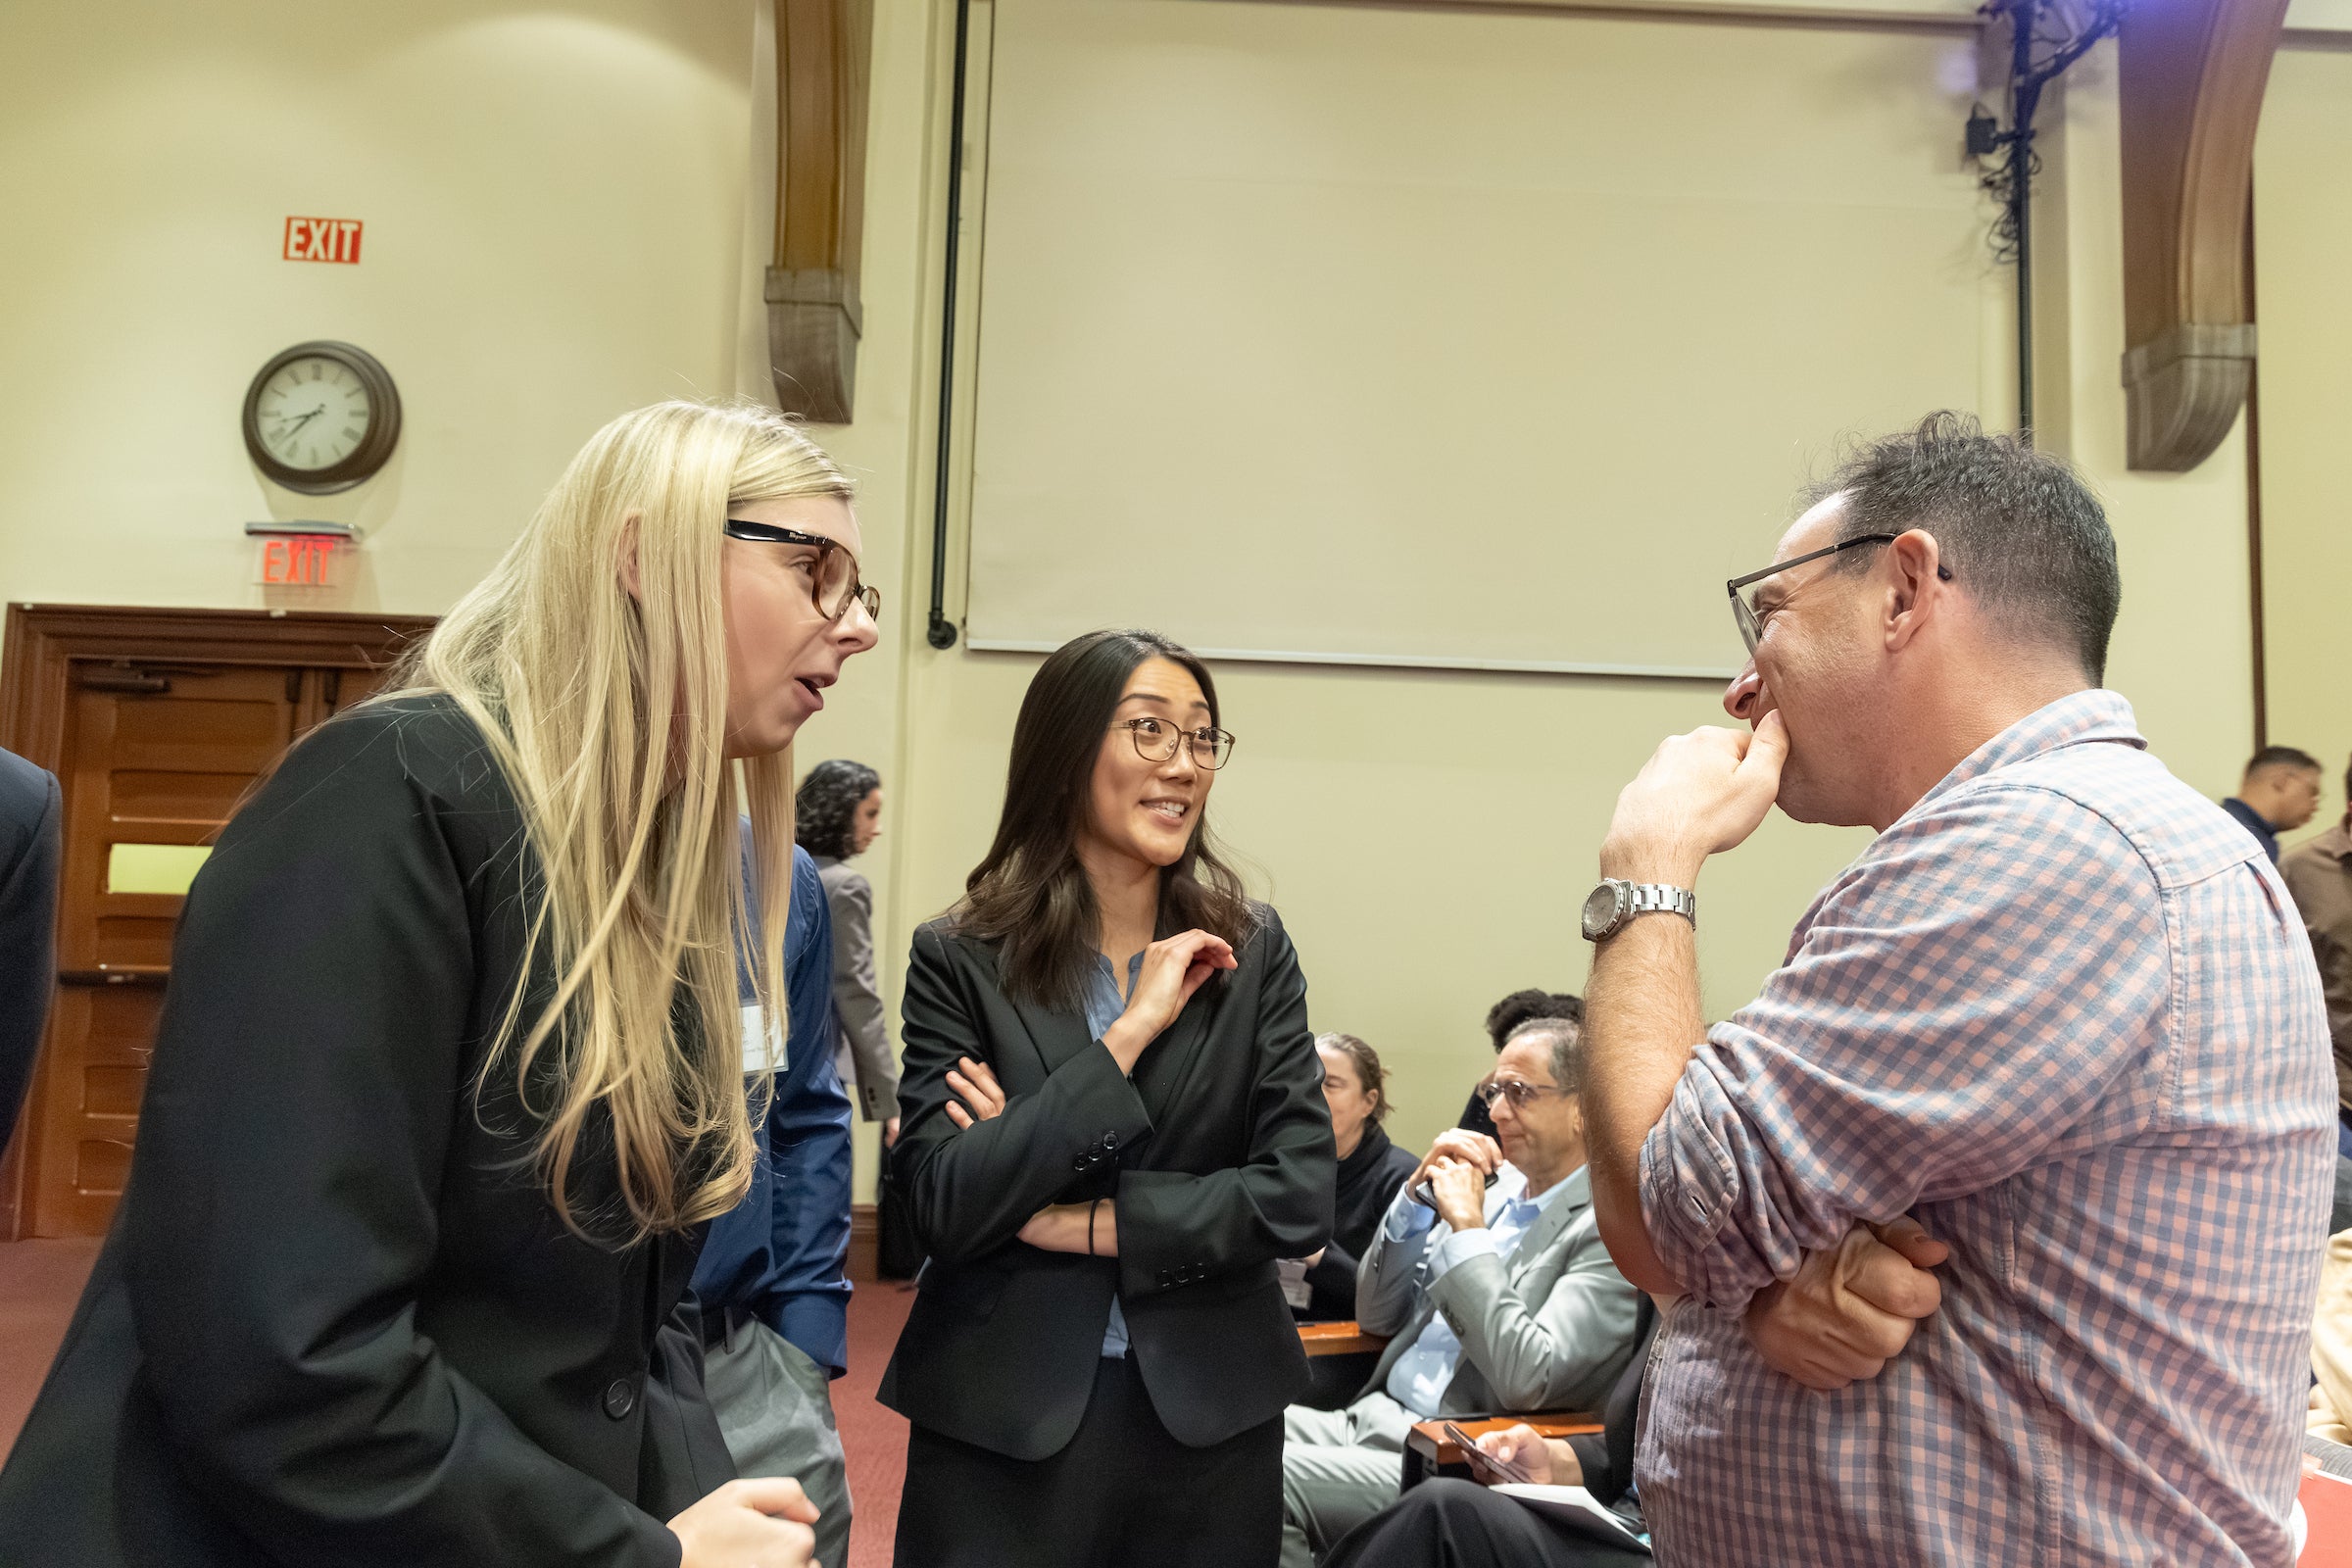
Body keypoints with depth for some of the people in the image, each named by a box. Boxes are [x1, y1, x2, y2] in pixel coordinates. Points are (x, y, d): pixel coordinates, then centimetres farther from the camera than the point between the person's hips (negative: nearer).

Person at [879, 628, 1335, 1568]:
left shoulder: (1252, 952, -1)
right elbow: (944, 1208, -16)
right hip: (997, 1423, -2)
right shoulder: (960, 960, -7)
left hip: (1209, 1419, 2)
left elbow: (1299, 1199, -7)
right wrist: (1128, 1034, -19)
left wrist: (1079, 1221, -13)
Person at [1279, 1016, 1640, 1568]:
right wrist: (1417, 1192, 1)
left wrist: (1468, 1228, -16)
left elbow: (1526, 1379, -21)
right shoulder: (1496, 1189, 12)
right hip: (1371, 1416, 7)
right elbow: (1377, 1316, 15)